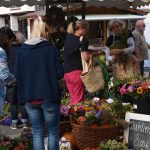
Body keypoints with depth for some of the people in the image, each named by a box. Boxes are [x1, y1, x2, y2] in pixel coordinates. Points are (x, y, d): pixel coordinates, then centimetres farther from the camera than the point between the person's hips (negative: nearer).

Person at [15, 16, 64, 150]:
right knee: (53, 132, 9)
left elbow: (17, 74, 4)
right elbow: (60, 74, -9)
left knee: (37, 133, 10)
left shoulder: (22, 50, 2)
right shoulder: (51, 49, -7)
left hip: (29, 97, 3)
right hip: (49, 96, -3)